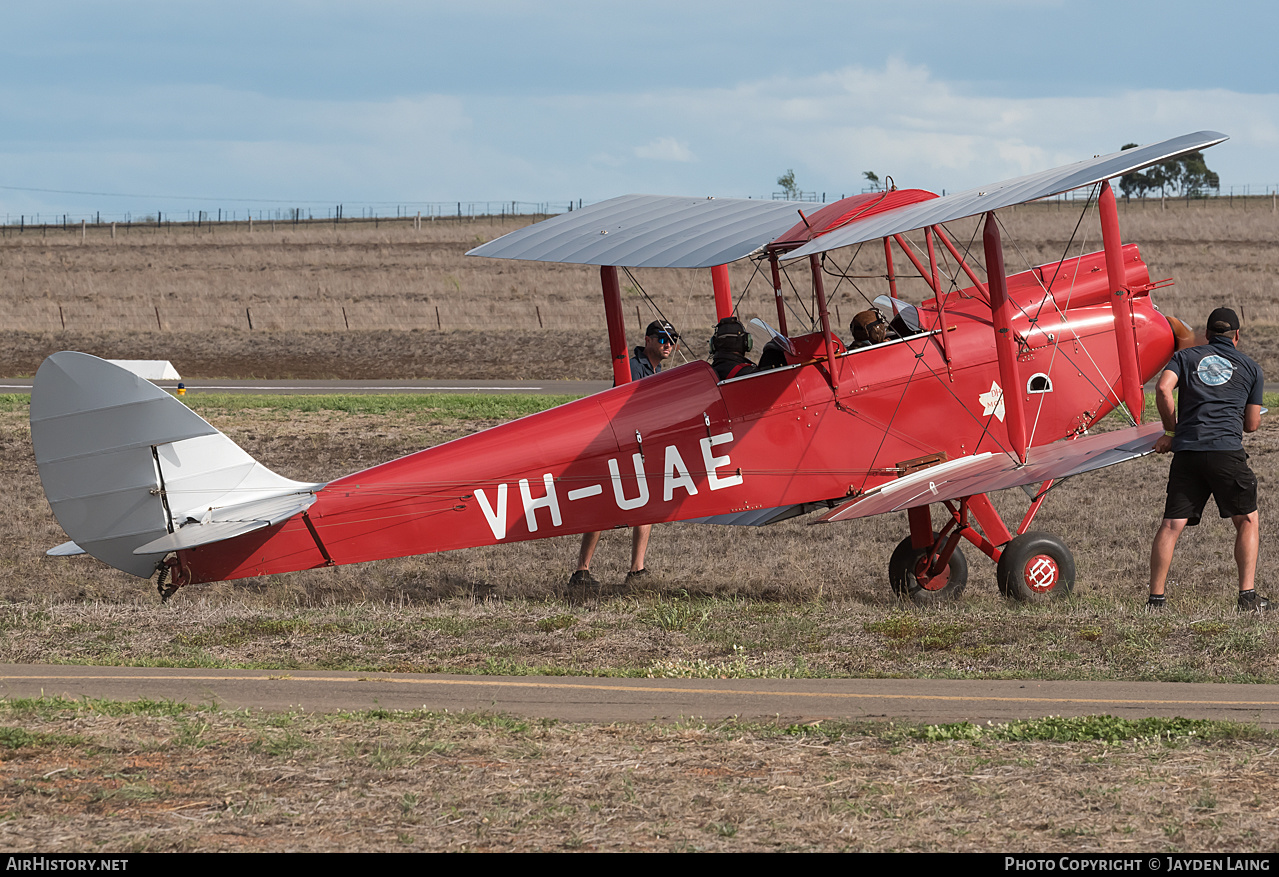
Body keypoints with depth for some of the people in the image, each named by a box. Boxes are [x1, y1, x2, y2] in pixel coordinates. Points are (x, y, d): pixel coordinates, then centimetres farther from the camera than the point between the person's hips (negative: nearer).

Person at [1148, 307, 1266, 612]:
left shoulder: (1186, 356, 17)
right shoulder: (1250, 368, 17)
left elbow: (1163, 388, -1)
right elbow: (1252, 424, 17)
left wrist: (1171, 432, 9)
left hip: (1186, 450, 1)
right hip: (1227, 450, -1)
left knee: (1171, 525, 1)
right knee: (1247, 520, 13)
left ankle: (1155, 598, -5)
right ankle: (1248, 596, 4)